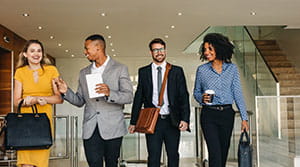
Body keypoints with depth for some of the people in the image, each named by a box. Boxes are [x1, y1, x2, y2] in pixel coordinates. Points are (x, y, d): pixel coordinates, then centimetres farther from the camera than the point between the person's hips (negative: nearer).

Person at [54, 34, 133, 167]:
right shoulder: (84, 73, 16)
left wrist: (109, 93, -23)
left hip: (112, 128, -3)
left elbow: (129, 97, -6)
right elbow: (80, 101, 17)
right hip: (90, 130, 3)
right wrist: (66, 91, -1)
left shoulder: (120, 69, 1)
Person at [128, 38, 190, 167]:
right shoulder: (143, 72, 7)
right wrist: (133, 122, 5)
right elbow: (138, 97, 8)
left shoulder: (177, 71, 5)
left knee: (173, 156, 9)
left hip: (172, 121, 1)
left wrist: (185, 119, -9)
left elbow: (184, 97, 2)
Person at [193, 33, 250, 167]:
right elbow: (196, 92, 11)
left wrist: (244, 118, -1)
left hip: (227, 114, 2)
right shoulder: (201, 70, 2)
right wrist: (201, 98, -13)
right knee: (215, 153, -10)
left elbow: (238, 94, 3)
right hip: (208, 115, -2)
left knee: (224, 152, 9)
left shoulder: (232, 68, 4)